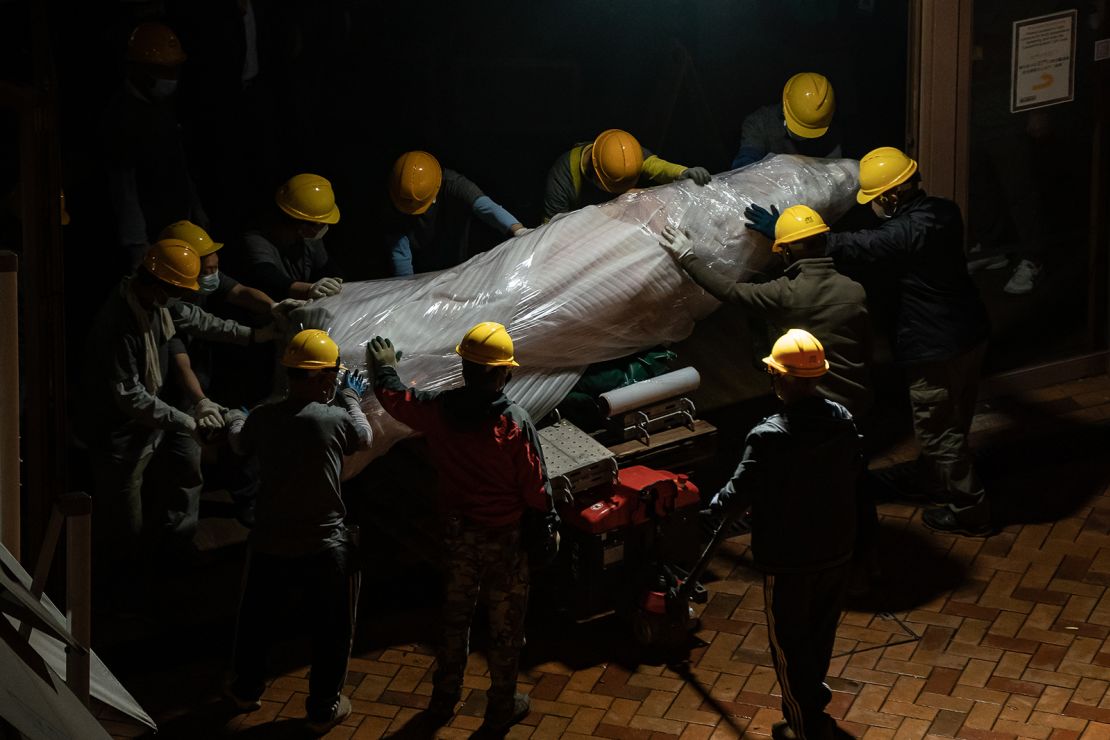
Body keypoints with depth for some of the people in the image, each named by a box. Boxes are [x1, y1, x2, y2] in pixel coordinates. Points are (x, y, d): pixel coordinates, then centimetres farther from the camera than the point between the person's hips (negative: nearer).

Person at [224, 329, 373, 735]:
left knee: (256, 620, 25)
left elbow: (240, 444, 16)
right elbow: (365, 438, 4)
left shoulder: (262, 417, -7)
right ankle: (324, 708, 27)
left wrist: (234, 419, 40)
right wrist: (352, 399, 22)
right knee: (331, 630, 16)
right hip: (325, 548, -3)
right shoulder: (335, 420, -19)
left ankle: (246, 690, 42)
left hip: (269, 544, 4)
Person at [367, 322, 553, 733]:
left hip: (457, 532, 4)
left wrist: (385, 368, 28)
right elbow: (535, 485, -17)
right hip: (504, 537, -4)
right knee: (505, 623, 13)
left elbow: (394, 397, 7)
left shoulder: (440, 409, -13)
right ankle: (502, 707, 26)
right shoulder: (514, 422, -25)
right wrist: (547, 519, 2)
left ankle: (444, 697, 37)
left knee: (455, 614, 23)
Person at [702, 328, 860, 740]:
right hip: (836, 549, 6)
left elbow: (740, 491, -14)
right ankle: (813, 702, 45)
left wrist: (715, 513, 8)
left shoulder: (768, 438, -26)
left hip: (788, 560, -6)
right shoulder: (842, 420, -8)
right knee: (821, 632, 25)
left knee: (789, 643, 13)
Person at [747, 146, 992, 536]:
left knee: (938, 431, 6)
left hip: (937, 348, -9)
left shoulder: (907, 234, -28)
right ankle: (934, 483, 42)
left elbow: (850, 247, -23)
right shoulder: (944, 211, -1)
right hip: (970, 332, 9)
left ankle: (968, 510, 15)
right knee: (951, 422, 24)